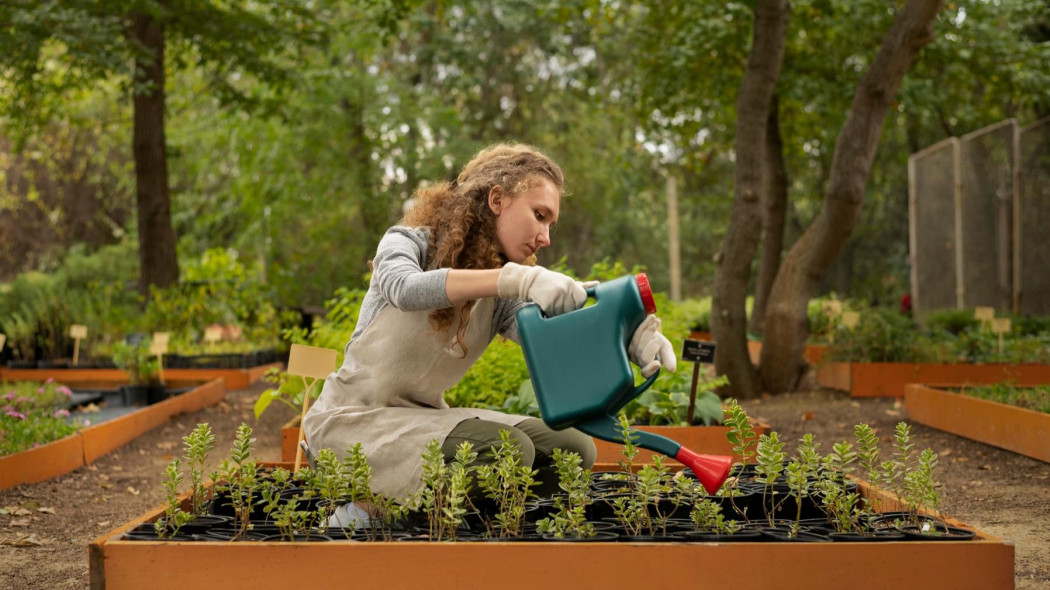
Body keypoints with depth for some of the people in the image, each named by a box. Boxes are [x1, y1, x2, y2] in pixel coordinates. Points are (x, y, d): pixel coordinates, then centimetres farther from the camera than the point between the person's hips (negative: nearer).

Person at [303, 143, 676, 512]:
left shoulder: (500, 300, 5)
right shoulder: (408, 242, -9)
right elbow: (406, 288, -34)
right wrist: (516, 278, -47)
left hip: (424, 416, 7)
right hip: (353, 418, -7)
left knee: (574, 449, -3)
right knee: (508, 450, -27)